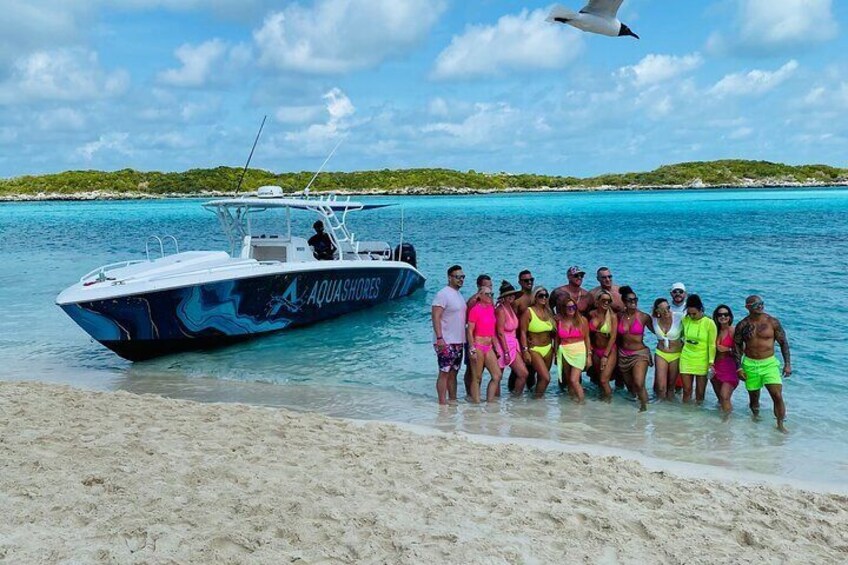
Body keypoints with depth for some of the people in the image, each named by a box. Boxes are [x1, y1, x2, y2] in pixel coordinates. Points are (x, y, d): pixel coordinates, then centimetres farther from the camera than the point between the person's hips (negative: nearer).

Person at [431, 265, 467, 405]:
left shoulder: (458, 295, 16)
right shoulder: (443, 294, -12)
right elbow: (435, 316, -18)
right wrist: (439, 338, -25)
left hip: (458, 342, 9)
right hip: (446, 342, -9)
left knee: (453, 373, 13)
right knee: (444, 373, -6)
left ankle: (453, 400, 19)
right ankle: (442, 403, -3)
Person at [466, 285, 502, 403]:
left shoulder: (491, 308, 11)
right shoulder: (475, 309, -10)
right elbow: (470, 331, -11)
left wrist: (495, 346, 17)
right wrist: (472, 349, -16)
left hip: (489, 347, 8)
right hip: (478, 346, -8)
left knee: (497, 376, 4)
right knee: (477, 378, -2)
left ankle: (489, 402, 12)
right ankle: (476, 403, 4)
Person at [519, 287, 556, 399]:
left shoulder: (548, 312, 8)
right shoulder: (528, 312, -9)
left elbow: (553, 331, 15)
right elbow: (523, 332, -11)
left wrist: (554, 347, 9)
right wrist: (525, 351, -17)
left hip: (548, 349, 6)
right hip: (534, 349, -6)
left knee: (541, 377, 10)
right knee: (546, 377, -14)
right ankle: (538, 398, 1)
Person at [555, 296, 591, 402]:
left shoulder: (582, 320, -2)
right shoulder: (559, 321, 2)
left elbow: (587, 339, 2)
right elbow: (557, 339, 10)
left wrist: (589, 356, 0)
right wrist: (557, 355, 11)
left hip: (579, 352, -3)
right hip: (564, 353, 3)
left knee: (574, 380, -14)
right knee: (568, 380, 10)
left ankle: (581, 401, -1)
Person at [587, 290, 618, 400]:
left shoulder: (612, 316, -14)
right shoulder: (592, 314, -3)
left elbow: (613, 337, -15)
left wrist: (605, 356, -16)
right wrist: (589, 348, 3)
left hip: (609, 351, -4)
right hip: (596, 351, 4)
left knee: (604, 380, -10)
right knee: (598, 378, 14)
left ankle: (608, 399, 10)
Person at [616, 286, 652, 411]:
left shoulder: (644, 317, -10)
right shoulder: (620, 316, -1)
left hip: (639, 353, -4)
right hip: (623, 354, 4)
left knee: (638, 384, -19)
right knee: (629, 384, 17)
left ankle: (644, 406, 2)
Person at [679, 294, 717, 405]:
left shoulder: (709, 323, -12)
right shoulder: (685, 320, -3)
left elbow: (712, 345, -9)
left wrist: (711, 363, -11)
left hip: (702, 361, -2)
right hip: (686, 359, 3)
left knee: (700, 392, 6)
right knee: (686, 390, 6)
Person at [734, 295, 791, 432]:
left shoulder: (773, 322, -4)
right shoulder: (742, 325, -1)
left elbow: (783, 342, 2)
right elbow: (737, 346, 4)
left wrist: (787, 363, -3)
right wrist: (739, 368, -1)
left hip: (769, 363, -1)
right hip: (750, 364, 1)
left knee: (777, 395, -11)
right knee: (753, 397, 10)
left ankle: (780, 425, 2)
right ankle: (756, 416, 36)